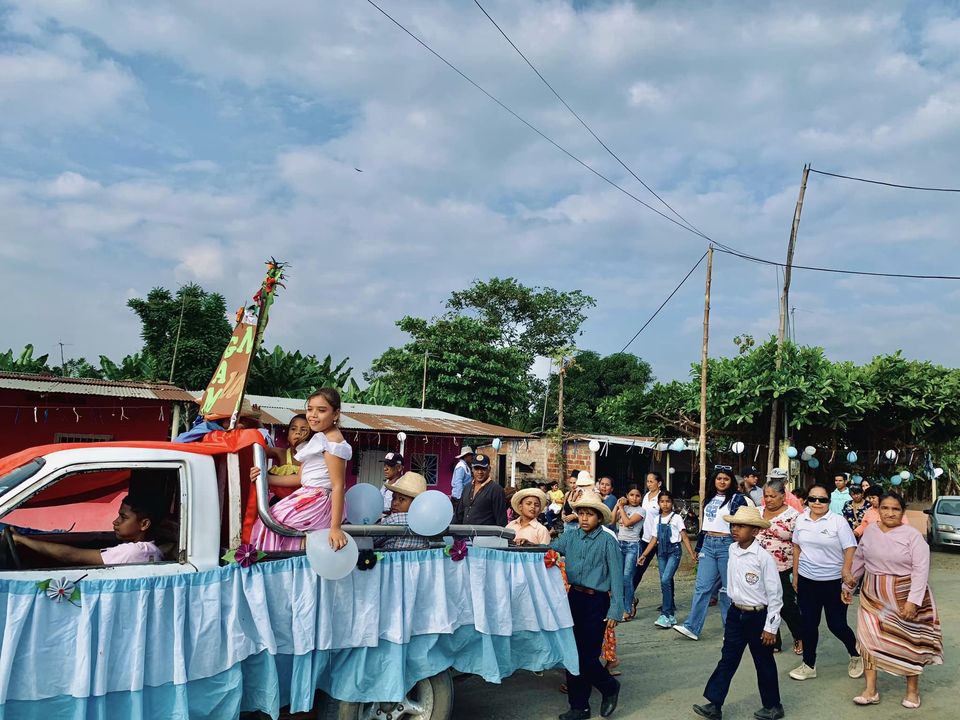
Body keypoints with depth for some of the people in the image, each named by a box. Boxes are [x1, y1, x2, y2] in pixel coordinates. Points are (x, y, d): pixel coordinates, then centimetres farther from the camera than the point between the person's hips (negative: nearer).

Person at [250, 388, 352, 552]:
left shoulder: (332, 441, -17)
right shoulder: (320, 439, 15)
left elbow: (338, 486, -22)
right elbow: (300, 478, 17)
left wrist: (335, 527, -27)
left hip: (318, 501, -10)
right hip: (309, 497, 10)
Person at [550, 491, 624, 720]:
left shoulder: (607, 541, -10)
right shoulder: (570, 536, 3)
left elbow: (616, 577, -9)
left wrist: (615, 611, -11)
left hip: (596, 602, -5)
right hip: (574, 597, 5)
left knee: (587, 655, -3)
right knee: (572, 653, 9)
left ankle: (609, 687, 28)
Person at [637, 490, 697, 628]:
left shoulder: (676, 518, -2)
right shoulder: (658, 519, 11)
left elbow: (684, 537, -6)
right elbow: (654, 539, 14)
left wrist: (692, 554, -15)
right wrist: (644, 555, 11)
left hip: (674, 551, -5)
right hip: (661, 551, 5)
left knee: (665, 580, -18)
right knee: (665, 582, 4)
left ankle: (666, 616, -13)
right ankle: (671, 615, 14)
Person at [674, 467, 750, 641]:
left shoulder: (737, 499, -4)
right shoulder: (710, 498, 14)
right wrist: (699, 546, 19)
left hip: (727, 545, -5)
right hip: (708, 545, 5)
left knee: (728, 588, 4)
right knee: (702, 587, 1)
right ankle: (691, 627, 0)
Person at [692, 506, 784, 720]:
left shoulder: (763, 557, -20)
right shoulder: (732, 550, -2)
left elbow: (775, 594, -15)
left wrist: (771, 627, -13)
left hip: (758, 616, -5)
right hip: (735, 614, 5)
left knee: (764, 663, 11)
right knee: (727, 660, 8)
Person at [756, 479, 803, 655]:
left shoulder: (793, 516, -10)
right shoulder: (758, 513, 5)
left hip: (783, 570, -5)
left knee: (787, 606, 2)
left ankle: (799, 636, 28)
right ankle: (774, 642, 23)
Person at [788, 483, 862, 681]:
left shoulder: (838, 521, -10)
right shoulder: (801, 520, 3)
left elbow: (850, 549, -10)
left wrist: (846, 573, -17)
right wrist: (795, 575, 11)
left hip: (834, 581, -4)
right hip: (807, 580, 4)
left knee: (837, 625, 3)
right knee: (808, 624, 9)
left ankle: (856, 656, 31)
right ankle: (809, 665, 22)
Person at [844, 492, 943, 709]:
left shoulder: (912, 535, -12)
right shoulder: (870, 531, 2)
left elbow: (921, 569, -16)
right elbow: (858, 560, 13)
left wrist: (913, 601, -23)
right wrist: (848, 585, 17)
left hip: (904, 597, -3)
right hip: (873, 596, 4)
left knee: (908, 641, 9)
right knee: (869, 637, -2)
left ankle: (913, 690, 26)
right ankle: (870, 690, 7)